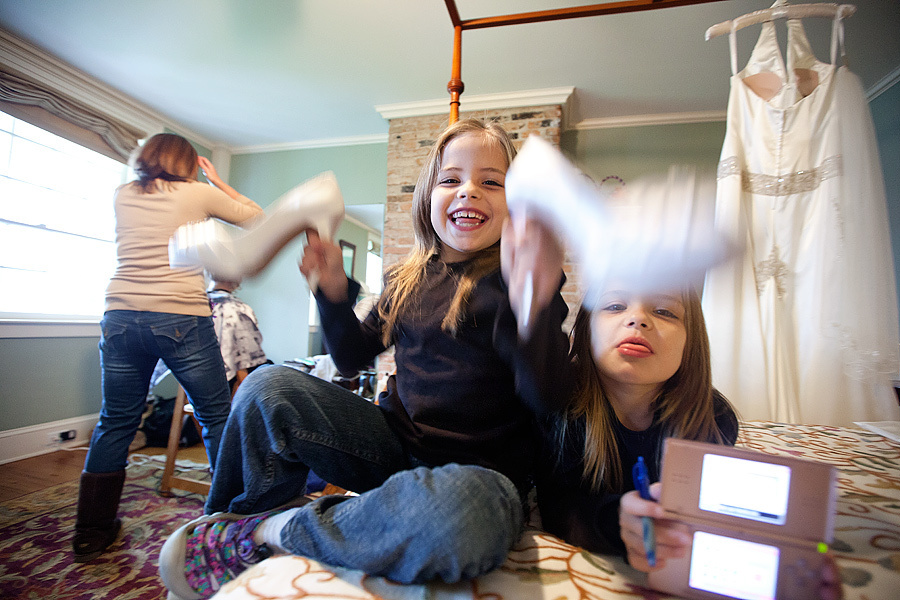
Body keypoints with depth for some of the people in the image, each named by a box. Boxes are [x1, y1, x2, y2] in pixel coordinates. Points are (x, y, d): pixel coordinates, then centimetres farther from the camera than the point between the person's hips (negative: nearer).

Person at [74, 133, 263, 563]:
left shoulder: (122, 195, 14)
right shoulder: (198, 193, 3)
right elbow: (255, 216, 13)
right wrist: (218, 182, 20)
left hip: (121, 318, 5)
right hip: (182, 320, -4)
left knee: (115, 423, 16)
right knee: (217, 418, 7)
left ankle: (91, 534, 26)